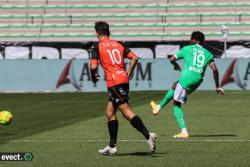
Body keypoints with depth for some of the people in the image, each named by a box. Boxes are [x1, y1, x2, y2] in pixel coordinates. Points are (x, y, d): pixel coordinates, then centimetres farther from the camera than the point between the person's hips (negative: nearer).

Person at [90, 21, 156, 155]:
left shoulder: (98, 47, 0)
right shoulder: (118, 45, 17)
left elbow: (93, 66, -10)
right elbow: (134, 58, 10)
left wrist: (93, 77, 10)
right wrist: (128, 74, 17)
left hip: (114, 82, -7)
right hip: (123, 79, 7)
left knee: (127, 112, -13)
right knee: (110, 112, 15)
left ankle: (148, 135, -27)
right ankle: (112, 146, 17)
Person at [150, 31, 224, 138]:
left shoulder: (187, 49, 5)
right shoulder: (207, 54, 12)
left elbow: (172, 58, 6)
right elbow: (214, 70, 0)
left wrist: (175, 65, 29)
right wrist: (217, 87, 4)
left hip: (186, 79, -6)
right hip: (197, 81, 6)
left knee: (177, 104, 12)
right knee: (175, 86, 32)